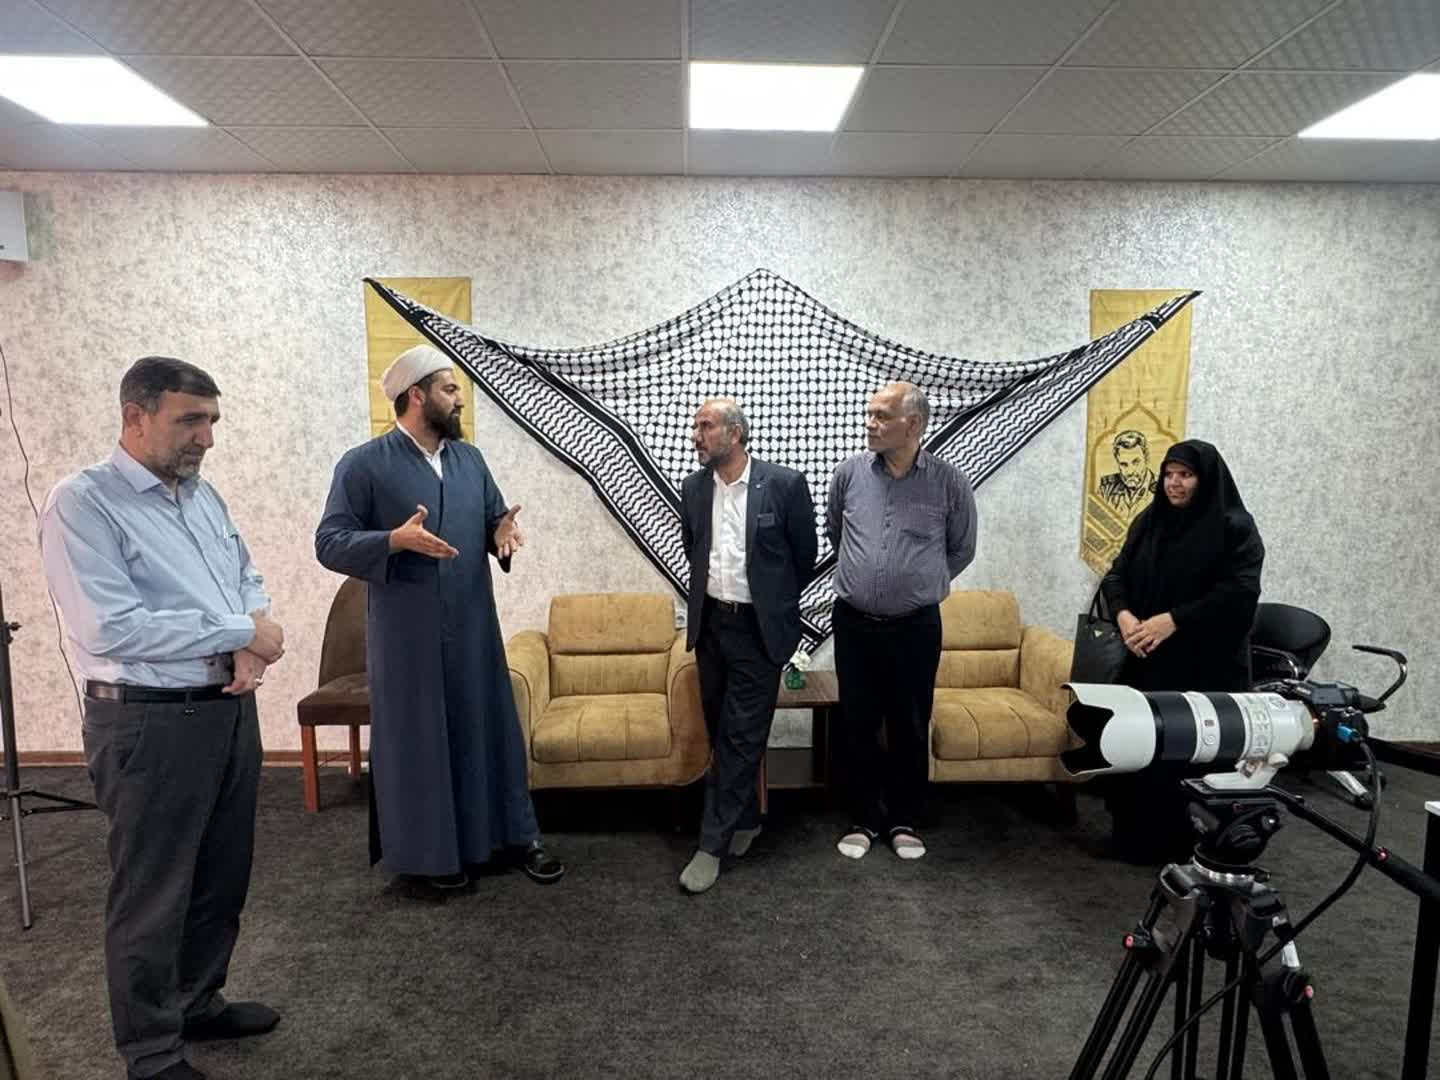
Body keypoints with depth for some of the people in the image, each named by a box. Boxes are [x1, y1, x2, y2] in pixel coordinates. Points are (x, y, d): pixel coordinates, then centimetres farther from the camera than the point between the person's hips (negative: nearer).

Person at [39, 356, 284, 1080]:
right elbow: (110, 628, -22)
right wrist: (238, 632, -16)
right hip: (151, 723, -7)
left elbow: (248, 578, 14)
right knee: (152, 895, 8)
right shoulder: (81, 503, -13)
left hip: (231, 710, 7)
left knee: (222, 876, 19)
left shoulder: (204, 495, 10)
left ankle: (198, 1002, 39)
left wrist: (251, 645, -7)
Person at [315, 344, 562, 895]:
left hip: (474, 625, 5)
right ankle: (421, 855, 23)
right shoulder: (363, 464, -7)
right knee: (415, 741, 6)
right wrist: (395, 540, -26)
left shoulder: (470, 457, 10)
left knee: (488, 728, 13)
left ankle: (508, 836, 27)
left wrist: (502, 532, -10)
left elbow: (494, 519, 14)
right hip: (406, 632, -5)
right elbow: (329, 543, -10)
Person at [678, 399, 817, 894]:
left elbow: (805, 555, 0)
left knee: (741, 738, -1)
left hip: (758, 628, -5)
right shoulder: (693, 487, 2)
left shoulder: (785, 484, -12)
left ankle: (713, 843, 8)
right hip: (710, 624, 5)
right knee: (722, 734, 15)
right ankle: (744, 820, 34)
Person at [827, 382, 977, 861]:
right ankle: (863, 819, 26)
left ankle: (903, 820, 28)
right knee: (858, 726, 9)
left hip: (915, 626, -1)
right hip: (854, 623, 1)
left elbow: (961, 550, 8)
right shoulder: (849, 472, -3)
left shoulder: (949, 482, -7)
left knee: (910, 728, 10)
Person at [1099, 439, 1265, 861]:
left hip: (1204, 665, -5)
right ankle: (1133, 834, 20)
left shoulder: (1236, 528, -6)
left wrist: (1173, 619, -22)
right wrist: (1123, 614, -12)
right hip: (1146, 659, 5)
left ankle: (1178, 840, 14)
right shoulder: (1148, 520, 10)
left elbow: (1240, 593, -16)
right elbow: (1116, 574, 9)